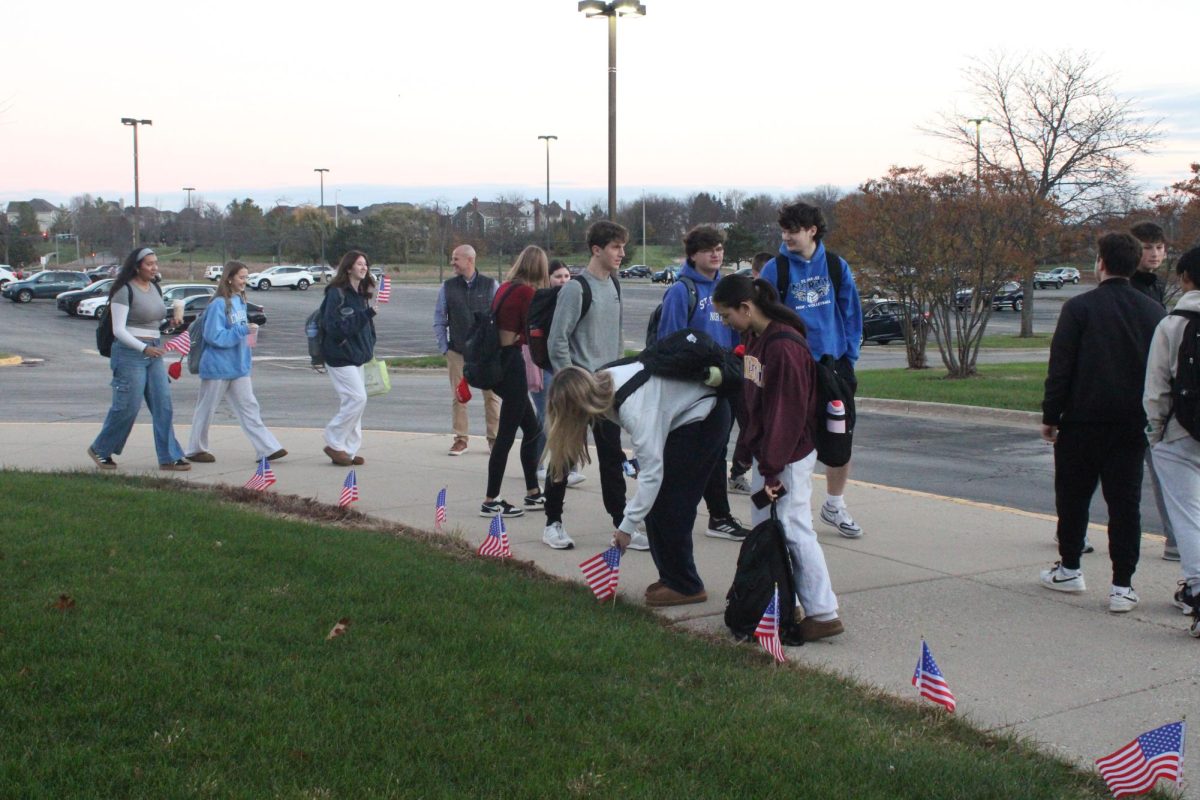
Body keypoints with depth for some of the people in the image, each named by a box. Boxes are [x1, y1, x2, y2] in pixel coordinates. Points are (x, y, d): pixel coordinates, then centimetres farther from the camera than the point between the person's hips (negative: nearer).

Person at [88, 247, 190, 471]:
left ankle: (169, 457, 3)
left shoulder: (155, 288, 12)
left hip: (153, 353, 7)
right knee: (128, 407, -3)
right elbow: (118, 330, -15)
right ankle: (100, 449, 16)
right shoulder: (124, 291, -11)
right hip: (130, 353, -7)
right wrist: (144, 348, -24)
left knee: (163, 405, 1)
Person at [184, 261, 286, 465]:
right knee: (206, 409, 7)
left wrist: (251, 329, 1)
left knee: (249, 407, 3)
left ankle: (267, 449, -1)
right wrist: (243, 330, -22)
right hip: (218, 366, -7)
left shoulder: (240, 301, 9)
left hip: (239, 366, 7)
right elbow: (214, 335, -21)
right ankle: (195, 450, 20)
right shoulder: (219, 304, -16)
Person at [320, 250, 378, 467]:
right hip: (340, 357, -9)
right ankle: (334, 443, -1)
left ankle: (348, 449, 17)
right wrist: (368, 313, -27)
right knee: (357, 398, -13)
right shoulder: (336, 294, -14)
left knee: (351, 402, 10)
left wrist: (369, 349, 9)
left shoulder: (362, 294, 12)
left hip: (356, 356, 9)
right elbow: (335, 326, -23)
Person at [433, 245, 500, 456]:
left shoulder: (490, 285, -1)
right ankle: (461, 438, 11)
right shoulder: (448, 287, 4)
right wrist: (444, 347, 3)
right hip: (457, 351, 1)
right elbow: (439, 320, 9)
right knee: (458, 396, 3)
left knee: (491, 395, 1)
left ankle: (494, 438, 11)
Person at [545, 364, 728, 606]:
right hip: (679, 416, 9)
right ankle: (671, 577, 15)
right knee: (655, 500, 5)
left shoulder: (633, 404, -35)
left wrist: (628, 525, -30)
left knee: (668, 503, -9)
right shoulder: (601, 387, -10)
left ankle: (685, 586, 1)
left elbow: (652, 469, -35)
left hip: (704, 415, -8)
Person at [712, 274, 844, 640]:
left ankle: (824, 613, 0)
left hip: (790, 456, -10)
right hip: (766, 452, 10)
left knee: (794, 531, -7)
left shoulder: (785, 347, -21)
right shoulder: (755, 339, 8)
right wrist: (759, 456, 17)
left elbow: (787, 412, -21)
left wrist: (773, 468, -19)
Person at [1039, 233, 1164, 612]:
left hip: (1082, 421, -3)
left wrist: (1050, 416, -3)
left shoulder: (1079, 307, -8)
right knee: (1125, 502, 4)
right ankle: (1122, 586, 2)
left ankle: (1069, 569, 24)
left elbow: (1060, 368, -10)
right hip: (1132, 424, 3)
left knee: (1073, 496, 13)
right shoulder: (1153, 311, 5)